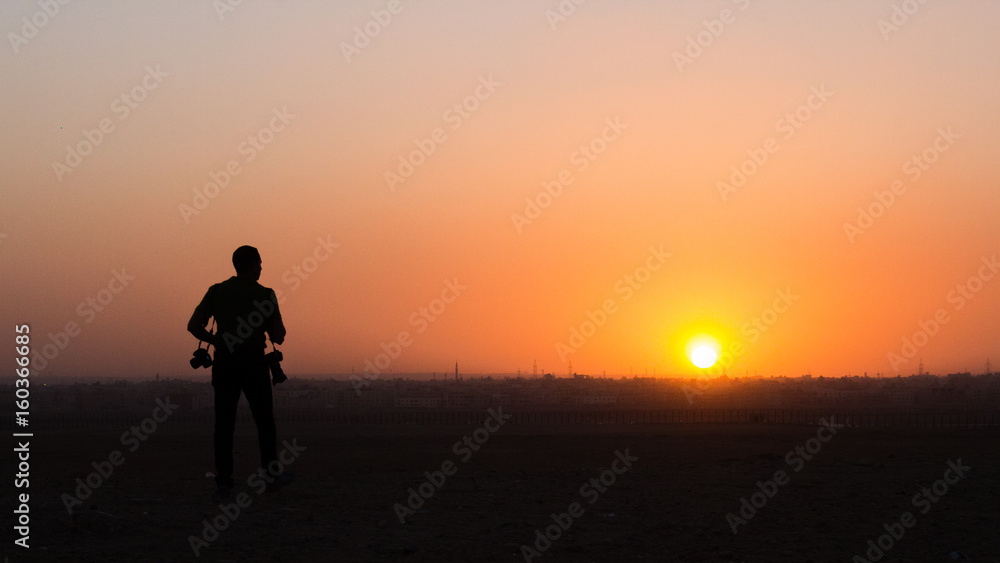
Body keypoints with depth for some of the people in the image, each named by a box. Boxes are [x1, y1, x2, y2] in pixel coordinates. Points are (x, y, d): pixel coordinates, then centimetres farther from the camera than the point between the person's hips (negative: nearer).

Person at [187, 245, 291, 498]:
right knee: (264, 420, 13)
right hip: (254, 363, -2)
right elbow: (279, 337, -2)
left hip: (225, 363, 2)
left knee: (224, 424, 4)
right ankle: (271, 474, 20)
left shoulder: (217, 291, 5)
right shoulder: (265, 294, -1)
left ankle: (223, 483, -2)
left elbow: (193, 326, 1)